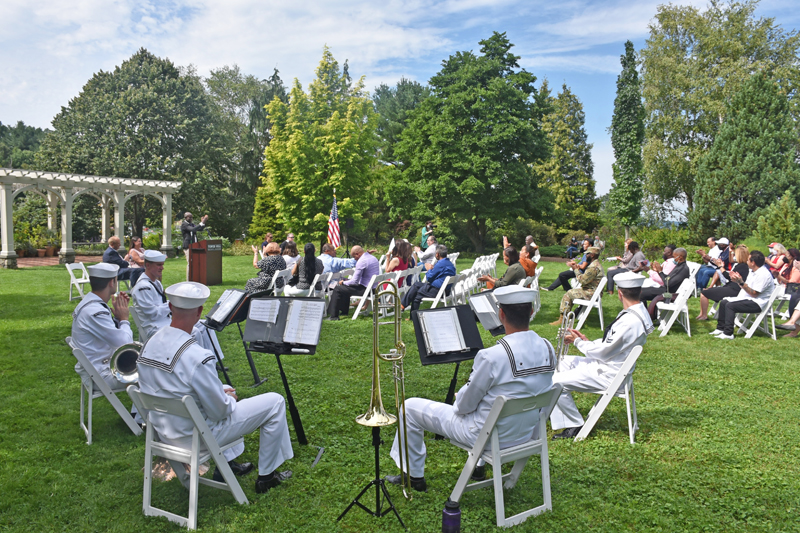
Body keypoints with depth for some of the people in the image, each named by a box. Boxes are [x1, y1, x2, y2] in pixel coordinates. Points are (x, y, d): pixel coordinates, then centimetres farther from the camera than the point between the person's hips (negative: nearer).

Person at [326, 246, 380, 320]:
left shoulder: (361, 261, -19)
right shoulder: (373, 258, 11)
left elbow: (355, 282, -19)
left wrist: (343, 282, 0)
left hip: (365, 289, -10)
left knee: (338, 289, -2)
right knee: (345, 287, 27)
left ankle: (333, 316, 0)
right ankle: (344, 311, 34)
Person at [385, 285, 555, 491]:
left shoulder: (492, 356, -30)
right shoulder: (548, 349, -10)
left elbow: (464, 405, -18)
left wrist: (459, 401, 6)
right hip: (528, 433, 7)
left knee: (410, 408, 8)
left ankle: (413, 475, 24)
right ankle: (478, 463, 42)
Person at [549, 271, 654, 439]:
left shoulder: (630, 321, -29)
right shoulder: (637, 312, 3)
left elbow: (603, 352, -23)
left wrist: (578, 342, -8)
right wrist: (587, 340, 4)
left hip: (608, 375, -11)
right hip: (608, 364, 11)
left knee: (556, 382, -14)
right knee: (562, 362, 19)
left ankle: (574, 426, 1)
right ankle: (554, 409, 29)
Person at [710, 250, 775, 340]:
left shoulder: (763, 274, -19)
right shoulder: (753, 271, 13)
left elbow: (754, 294, -22)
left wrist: (741, 282, -24)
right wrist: (737, 281, 1)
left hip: (757, 303, -11)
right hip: (748, 299, 11)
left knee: (730, 305, -24)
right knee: (723, 302, 6)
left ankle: (728, 333, -22)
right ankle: (720, 328, 10)